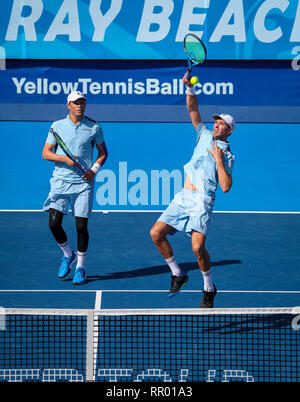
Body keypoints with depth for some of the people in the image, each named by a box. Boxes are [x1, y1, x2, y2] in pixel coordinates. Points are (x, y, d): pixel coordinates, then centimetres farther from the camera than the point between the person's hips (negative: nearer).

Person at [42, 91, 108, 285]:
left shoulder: (94, 127, 2)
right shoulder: (57, 126, 3)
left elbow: (103, 152, 12)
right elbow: (46, 153, 3)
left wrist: (94, 170, -4)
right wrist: (65, 159, -13)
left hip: (83, 183, -1)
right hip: (61, 181, 1)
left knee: (81, 226, -3)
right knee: (54, 223, -7)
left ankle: (80, 268, 12)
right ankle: (68, 255, 19)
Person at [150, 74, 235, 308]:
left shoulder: (228, 156, 3)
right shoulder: (205, 135, 18)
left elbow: (226, 187, -8)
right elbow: (193, 109, 12)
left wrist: (219, 161, -10)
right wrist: (190, 87, -3)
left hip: (202, 201, -6)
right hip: (182, 198, 6)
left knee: (198, 246, -21)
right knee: (157, 233, -8)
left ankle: (209, 288, 1)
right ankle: (178, 274, 9)